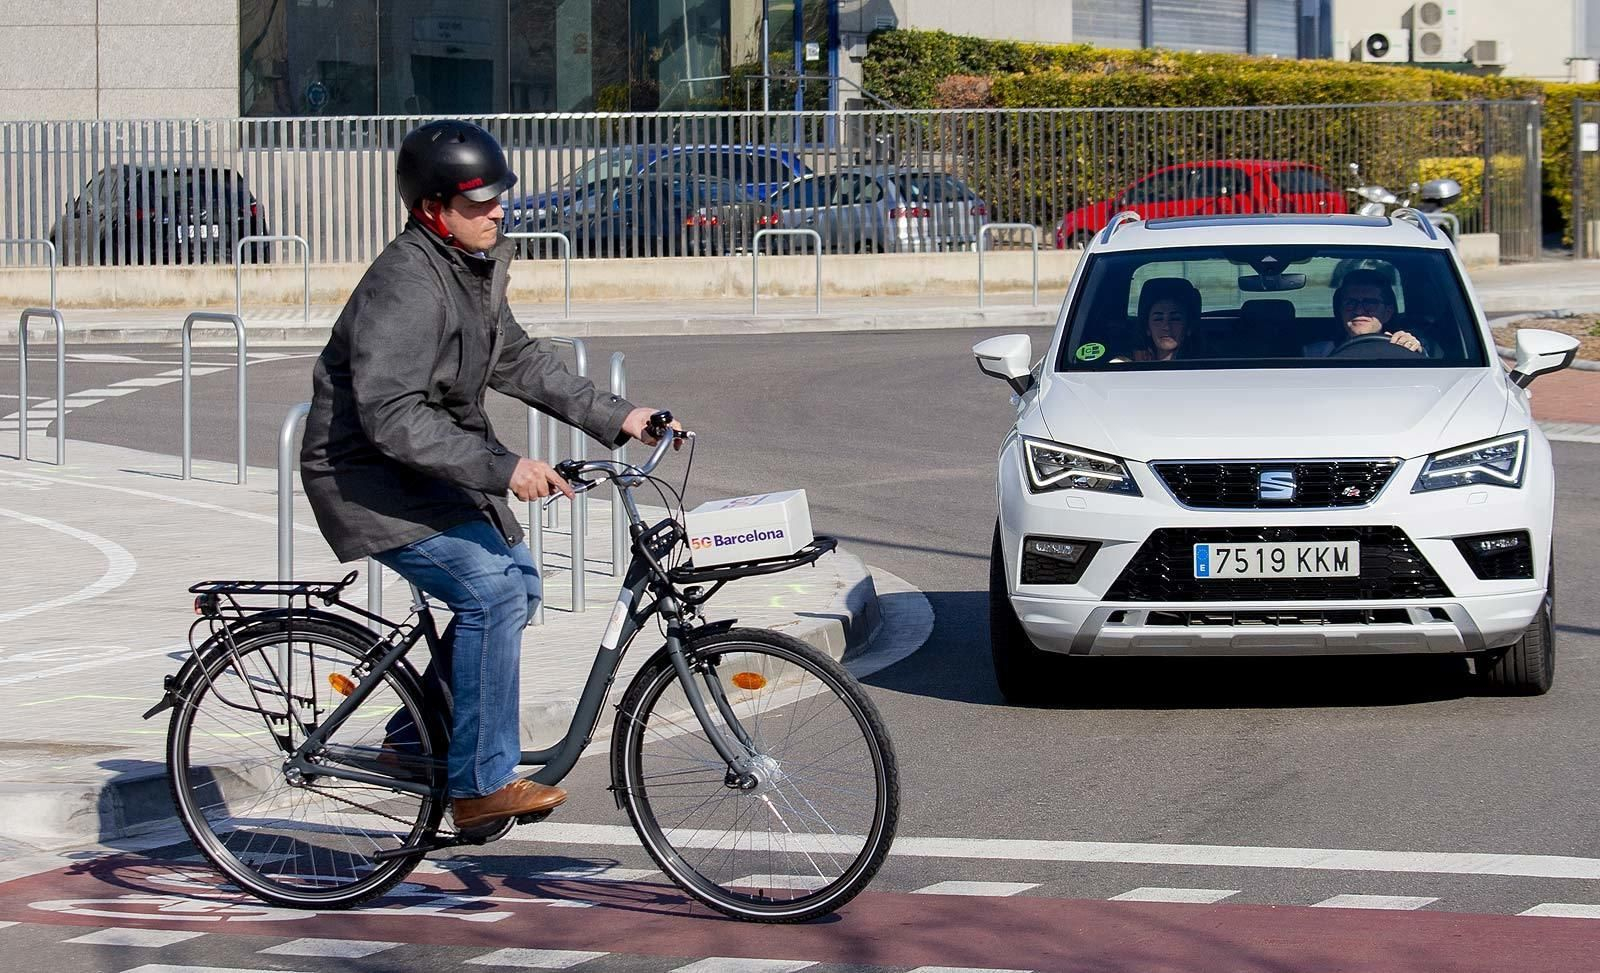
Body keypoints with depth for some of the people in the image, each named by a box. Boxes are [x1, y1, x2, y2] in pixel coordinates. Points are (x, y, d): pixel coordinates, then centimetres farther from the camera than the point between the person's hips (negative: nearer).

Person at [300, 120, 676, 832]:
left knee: (516, 580, 13)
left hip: (434, 467, 10)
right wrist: (501, 469, -36)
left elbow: (516, 361, 15)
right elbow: (391, 415, -33)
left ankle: (418, 737, 26)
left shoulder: (476, 265, 4)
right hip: (367, 477, -10)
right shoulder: (406, 284, -26)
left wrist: (614, 417, 7)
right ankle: (481, 784, -17)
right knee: (490, 589, -22)